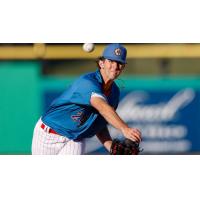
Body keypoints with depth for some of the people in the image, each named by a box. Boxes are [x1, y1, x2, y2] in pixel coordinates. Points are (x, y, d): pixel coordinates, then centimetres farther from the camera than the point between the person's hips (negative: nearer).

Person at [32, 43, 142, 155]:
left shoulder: (115, 92, -1)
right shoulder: (87, 82, -27)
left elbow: (100, 125, 7)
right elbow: (102, 107, -47)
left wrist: (113, 149, -12)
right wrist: (124, 129, -63)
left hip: (75, 140, 5)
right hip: (49, 136, -5)